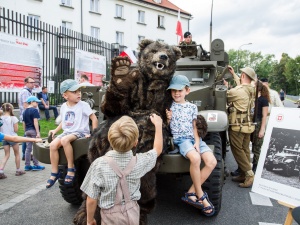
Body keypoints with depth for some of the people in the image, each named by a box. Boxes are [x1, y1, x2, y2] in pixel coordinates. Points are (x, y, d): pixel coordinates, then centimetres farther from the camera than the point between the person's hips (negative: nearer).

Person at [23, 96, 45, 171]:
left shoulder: (25, 111, 13)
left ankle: (27, 165, 15)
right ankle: (36, 165, 5)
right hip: (33, 130, -7)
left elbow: (24, 123, 15)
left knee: (28, 148, 11)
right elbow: (35, 122, -16)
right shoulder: (34, 110, -10)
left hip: (27, 131, 7)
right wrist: (38, 132, -16)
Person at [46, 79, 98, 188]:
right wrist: (55, 130, 12)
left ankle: (71, 168, -20)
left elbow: (94, 118, -7)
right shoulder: (63, 107, 10)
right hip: (67, 132, 6)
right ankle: (54, 172, -5)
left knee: (65, 140, -35)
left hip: (80, 132, -5)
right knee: (53, 144, -19)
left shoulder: (83, 105, -6)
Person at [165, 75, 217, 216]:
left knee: (212, 162, -17)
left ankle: (191, 193, -7)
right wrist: (168, 119, -13)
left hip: (195, 138, 5)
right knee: (195, 158, -34)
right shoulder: (169, 106, 4)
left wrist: (197, 142, -3)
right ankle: (201, 196, -15)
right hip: (180, 139, -4)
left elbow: (194, 126, 11)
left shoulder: (192, 107, 11)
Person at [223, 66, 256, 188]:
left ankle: (249, 174, -3)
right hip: (247, 124, 8)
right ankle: (244, 174, 21)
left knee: (237, 149, -2)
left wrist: (226, 86, 16)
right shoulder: (251, 90, 7)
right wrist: (233, 73, 35)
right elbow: (240, 83, 28)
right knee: (245, 149, 12)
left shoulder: (236, 91, -18)